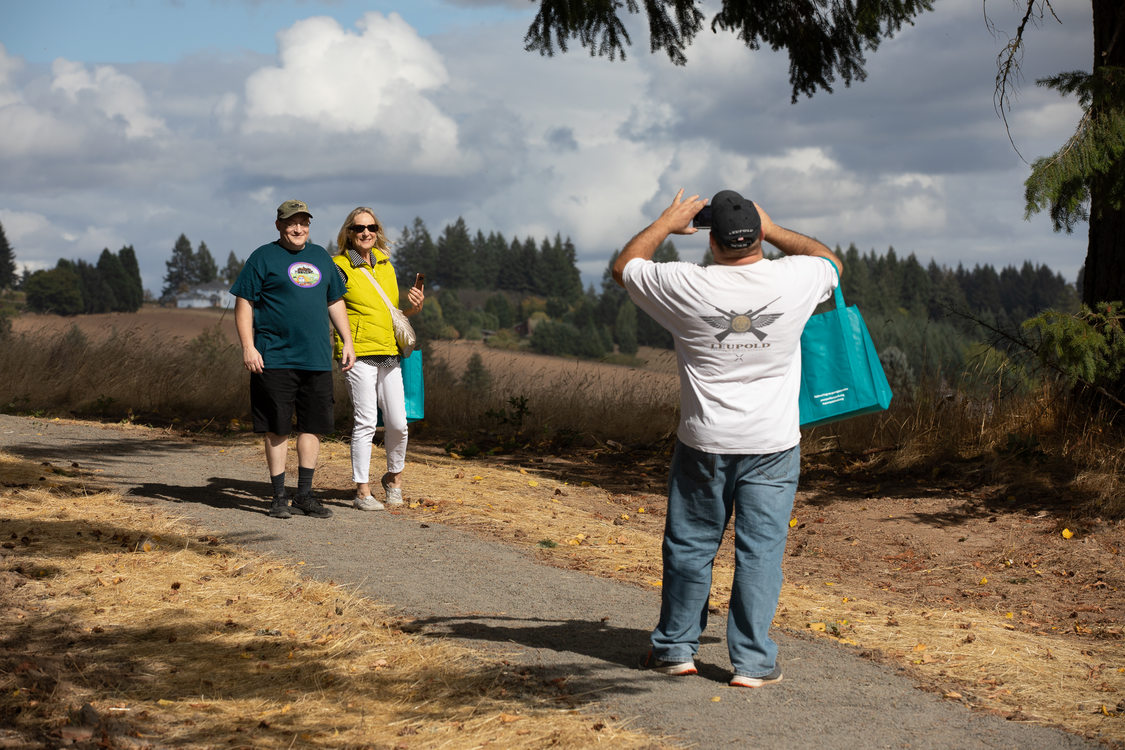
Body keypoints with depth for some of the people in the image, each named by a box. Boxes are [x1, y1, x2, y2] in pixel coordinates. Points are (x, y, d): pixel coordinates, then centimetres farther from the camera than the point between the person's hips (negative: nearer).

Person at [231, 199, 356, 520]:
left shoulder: (321, 257, 17)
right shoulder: (263, 258, 0)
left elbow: (335, 301, 24)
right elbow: (244, 304, -3)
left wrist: (347, 341, 16)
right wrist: (248, 347, -12)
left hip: (317, 359, 5)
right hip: (275, 359, -5)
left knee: (314, 426, 5)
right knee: (277, 429, -1)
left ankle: (305, 495, 14)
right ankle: (279, 497, 7)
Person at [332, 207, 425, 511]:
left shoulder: (385, 263, 15)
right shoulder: (341, 267, -4)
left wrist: (414, 307, 3)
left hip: (389, 353, 6)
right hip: (359, 354, -5)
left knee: (397, 423, 3)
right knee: (366, 422, -6)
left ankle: (394, 477, 25)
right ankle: (362, 491, 2)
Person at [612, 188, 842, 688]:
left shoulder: (686, 287, -12)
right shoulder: (793, 280, -9)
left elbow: (624, 267, 7)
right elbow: (830, 261, 16)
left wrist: (667, 223, 16)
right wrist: (772, 230, 16)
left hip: (705, 444, 0)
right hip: (772, 442, 0)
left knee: (690, 545, 12)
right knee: (760, 549, 4)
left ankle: (675, 647, 24)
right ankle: (753, 661, 6)